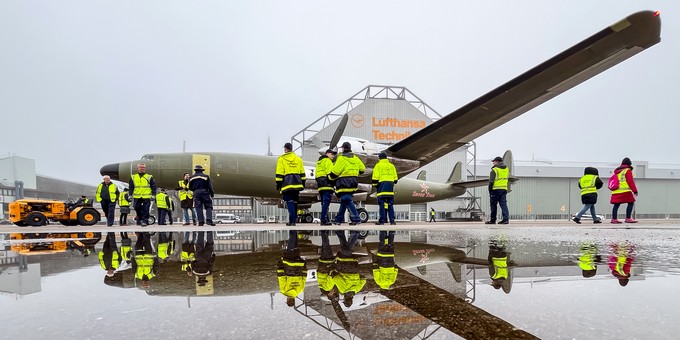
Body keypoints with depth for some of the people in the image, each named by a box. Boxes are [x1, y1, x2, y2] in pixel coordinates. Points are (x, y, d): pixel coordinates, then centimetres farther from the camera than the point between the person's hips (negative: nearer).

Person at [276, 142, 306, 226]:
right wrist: (303, 184, 19)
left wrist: (278, 184, 0)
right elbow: (302, 173, 15)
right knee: (294, 202, 11)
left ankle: (292, 220, -16)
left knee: (289, 202, -6)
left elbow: (279, 173, -4)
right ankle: (293, 220, 15)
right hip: (297, 183, 4)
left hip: (287, 183, -4)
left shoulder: (281, 159, 1)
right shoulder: (298, 159, 14)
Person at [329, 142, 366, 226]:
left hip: (344, 182, -8)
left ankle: (356, 219, -15)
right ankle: (338, 219, 22)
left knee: (347, 201, -8)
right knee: (344, 201, 15)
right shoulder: (355, 158, 12)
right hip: (353, 182, 8)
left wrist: (330, 177, 7)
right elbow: (362, 169, 16)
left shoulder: (342, 158, -10)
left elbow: (335, 172, -11)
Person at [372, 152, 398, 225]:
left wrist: (375, 185, 7)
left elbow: (375, 178, -5)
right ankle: (392, 220, 4)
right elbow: (395, 178, 15)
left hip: (382, 184, -4)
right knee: (390, 204, 7)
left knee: (382, 203, -3)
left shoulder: (378, 165, 1)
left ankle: (382, 220, -5)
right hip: (390, 186, 4)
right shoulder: (392, 166, 15)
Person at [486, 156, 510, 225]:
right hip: (504, 189, 6)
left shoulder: (494, 170, -10)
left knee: (493, 205, 4)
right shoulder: (507, 169, 12)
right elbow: (507, 178, 18)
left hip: (496, 189, -6)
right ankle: (506, 219, -7)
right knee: (503, 204, 4)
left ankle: (492, 220, 10)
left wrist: (490, 190, -6)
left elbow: (491, 182, -12)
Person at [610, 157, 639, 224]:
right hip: (625, 191, -7)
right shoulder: (628, 171, -1)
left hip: (616, 191, 7)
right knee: (631, 203, -1)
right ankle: (628, 218, -7)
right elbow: (630, 181, -7)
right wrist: (635, 190, -5)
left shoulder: (617, 171, 20)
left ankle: (614, 219, 6)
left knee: (616, 205, 7)